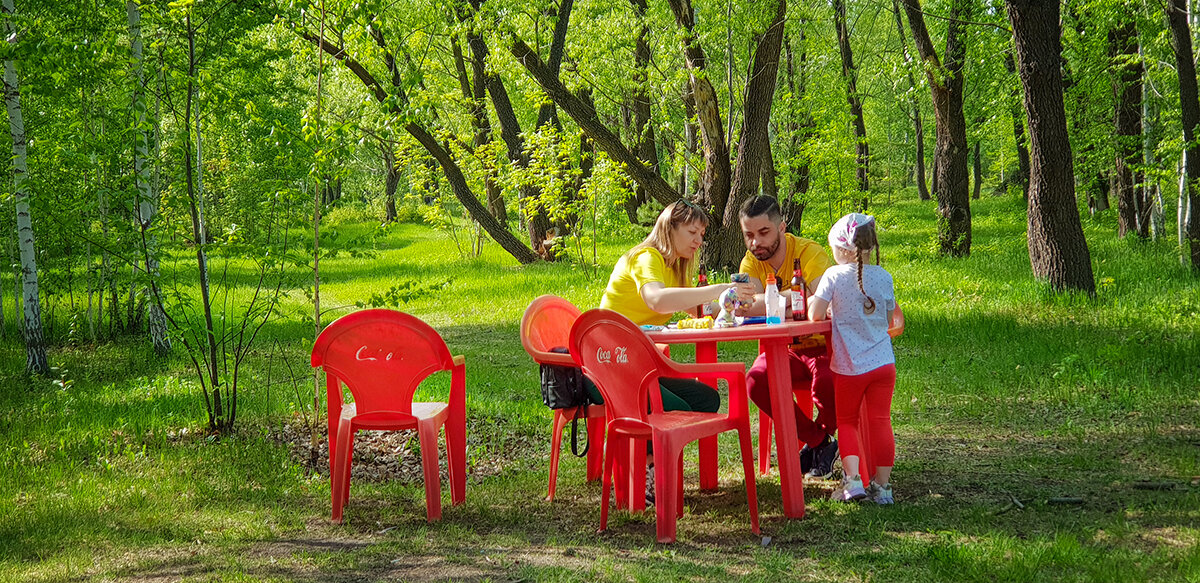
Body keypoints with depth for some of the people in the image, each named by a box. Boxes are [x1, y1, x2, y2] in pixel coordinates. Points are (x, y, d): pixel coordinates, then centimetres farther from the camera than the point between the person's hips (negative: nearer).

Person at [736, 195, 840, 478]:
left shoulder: (810, 253, -16)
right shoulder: (751, 263, -1)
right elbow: (749, 306, -20)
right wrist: (792, 295, -37)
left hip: (823, 345, -4)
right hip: (784, 348, 4)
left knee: (826, 380, -35)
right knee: (756, 381, -25)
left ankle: (822, 435, 0)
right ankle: (817, 442, -5)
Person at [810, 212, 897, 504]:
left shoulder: (835, 276, -9)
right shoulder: (883, 277, 1)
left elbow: (814, 314, -10)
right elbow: (889, 320, 10)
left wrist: (830, 308, 11)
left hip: (849, 367, -2)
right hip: (883, 363, 2)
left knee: (846, 420, 12)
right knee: (880, 421, 6)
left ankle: (853, 479, -3)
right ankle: (882, 485, 5)